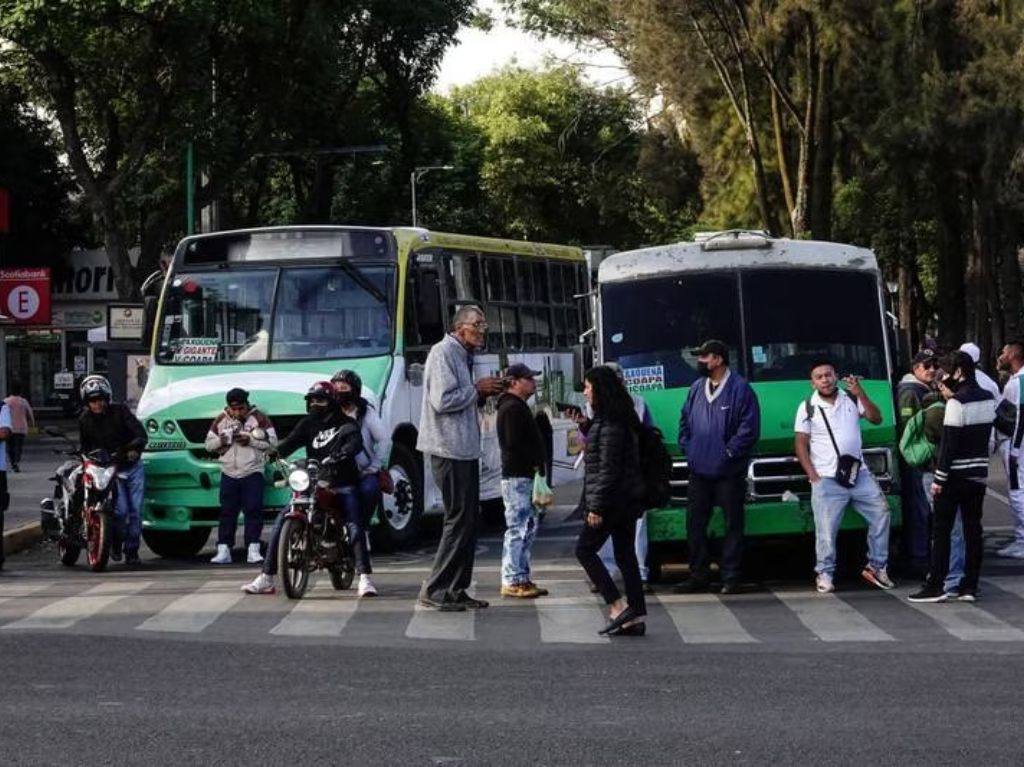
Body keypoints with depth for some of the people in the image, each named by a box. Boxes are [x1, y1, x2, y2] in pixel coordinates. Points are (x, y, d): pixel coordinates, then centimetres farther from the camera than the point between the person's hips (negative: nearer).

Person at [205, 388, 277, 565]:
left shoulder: (259, 418, 1)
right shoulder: (221, 420, 10)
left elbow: (272, 441, -4)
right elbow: (209, 444, 12)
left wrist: (250, 440, -15)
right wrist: (220, 441, -9)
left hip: (252, 472, -2)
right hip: (229, 473, 3)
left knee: (253, 511, -8)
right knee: (227, 512, 0)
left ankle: (253, 550, -8)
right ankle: (223, 550, -1)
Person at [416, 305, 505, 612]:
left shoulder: (462, 356, 19)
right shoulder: (444, 352, -13)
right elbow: (442, 400, -22)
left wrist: (483, 393, 7)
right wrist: (476, 389, -13)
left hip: (465, 449, 10)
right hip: (449, 448, -10)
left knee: (468, 520, 10)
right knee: (459, 519, -9)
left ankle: (456, 590, 14)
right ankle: (434, 590, -5)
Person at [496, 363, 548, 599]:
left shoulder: (518, 407, 21)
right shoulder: (512, 408, -13)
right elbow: (514, 444, -22)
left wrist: (538, 464, 13)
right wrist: (535, 463, -18)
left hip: (523, 476, 11)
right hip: (517, 477, -11)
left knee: (527, 528, 13)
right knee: (518, 528, -10)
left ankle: (521, 578, 17)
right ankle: (512, 581, -9)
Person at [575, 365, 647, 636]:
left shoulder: (610, 424, -16)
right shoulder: (622, 420, 14)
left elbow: (608, 468, -20)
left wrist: (597, 507, -19)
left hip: (612, 500, -10)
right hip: (627, 500, 10)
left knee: (585, 550, -1)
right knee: (625, 555, 9)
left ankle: (617, 606, -8)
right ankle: (636, 617, 7)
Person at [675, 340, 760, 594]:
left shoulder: (740, 389, -8)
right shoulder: (697, 388, 11)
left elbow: (749, 427, -12)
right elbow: (685, 420, 20)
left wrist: (730, 452, -13)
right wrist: (687, 447, 7)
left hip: (728, 472, -6)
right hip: (699, 470, 6)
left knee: (733, 524, 1)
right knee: (695, 523, 7)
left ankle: (731, 577, 7)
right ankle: (699, 576, 16)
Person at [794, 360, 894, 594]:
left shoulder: (852, 400, 8)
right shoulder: (808, 408, 1)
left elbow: (876, 418, 0)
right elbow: (801, 443, -1)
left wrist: (860, 393, -11)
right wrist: (813, 475, -9)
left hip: (859, 474, 3)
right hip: (827, 481, -3)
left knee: (881, 515, 1)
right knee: (826, 530, -6)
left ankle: (876, 567, 13)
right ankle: (825, 574, 6)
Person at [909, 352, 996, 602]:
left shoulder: (957, 402, -16)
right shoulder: (988, 399, 7)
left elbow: (949, 443, -17)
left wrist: (939, 479, -13)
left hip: (956, 476, -7)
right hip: (979, 474, 7)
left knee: (941, 530, -1)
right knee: (973, 529, 8)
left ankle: (935, 586, -2)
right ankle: (969, 587, 8)